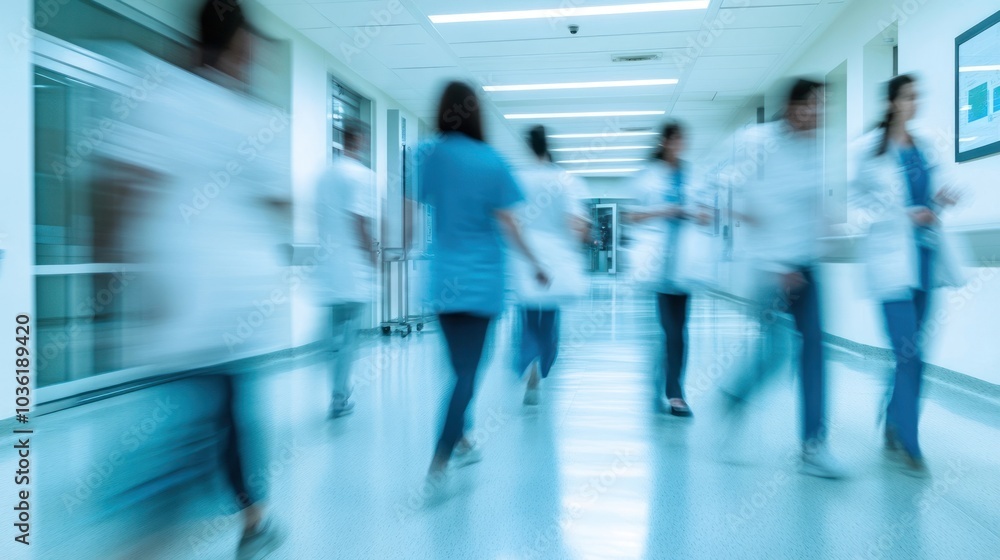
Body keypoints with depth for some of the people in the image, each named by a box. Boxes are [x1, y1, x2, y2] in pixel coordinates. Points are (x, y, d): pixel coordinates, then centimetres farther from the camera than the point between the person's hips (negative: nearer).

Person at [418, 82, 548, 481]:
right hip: (482, 279, -3)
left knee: (460, 367, 17)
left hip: (444, 279, 3)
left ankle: (461, 443, 28)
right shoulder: (491, 160, -5)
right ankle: (439, 459, -2)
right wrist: (534, 263, 5)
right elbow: (506, 222, -7)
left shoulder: (429, 155, 0)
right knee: (468, 370, 2)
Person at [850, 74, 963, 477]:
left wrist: (940, 199, 0)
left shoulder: (922, 146, 12)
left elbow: (928, 194, 22)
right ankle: (908, 445, 5)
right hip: (891, 259, -6)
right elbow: (858, 208, -8)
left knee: (909, 354, 12)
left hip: (923, 256, 7)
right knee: (910, 355, -9)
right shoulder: (871, 148, -6)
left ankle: (893, 432, 28)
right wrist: (906, 215, -17)